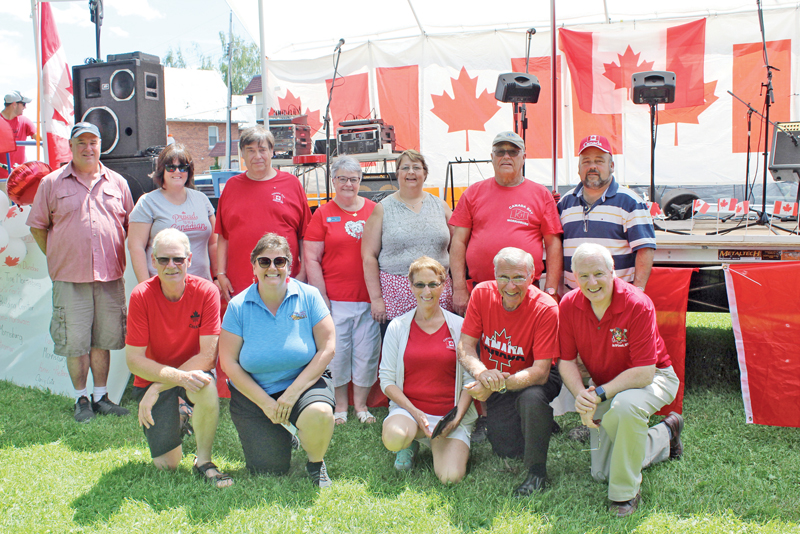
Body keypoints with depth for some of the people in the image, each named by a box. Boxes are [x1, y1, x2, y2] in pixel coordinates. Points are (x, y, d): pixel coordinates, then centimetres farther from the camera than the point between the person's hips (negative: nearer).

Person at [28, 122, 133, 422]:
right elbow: (37, 226, 8)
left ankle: (101, 397, 21)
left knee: (103, 339, 9)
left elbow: (130, 224, 14)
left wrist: (118, 257, 7)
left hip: (110, 276, 2)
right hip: (70, 277, -2)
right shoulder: (52, 183, 3)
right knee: (75, 341, 3)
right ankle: (81, 399, 17)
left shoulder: (117, 183, 9)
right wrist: (59, 259, 4)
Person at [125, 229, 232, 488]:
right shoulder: (141, 295, -15)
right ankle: (177, 421, 28)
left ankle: (204, 460, -13)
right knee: (167, 463, -8)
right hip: (152, 377, 1)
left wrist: (158, 388, -23)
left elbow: (208, 355, -18)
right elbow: (134, 360, -14)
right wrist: (178, 376, -30)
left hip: (192, 372, 0)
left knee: (206, 384, -37)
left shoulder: (206, 291, -16)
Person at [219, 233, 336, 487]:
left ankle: (316, 463, 0)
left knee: (319, 414, -34)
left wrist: (293, 392, -16)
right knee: (269, 470, -7)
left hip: (303, 383, 0)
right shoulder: (238, 306, -6)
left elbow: (327, 348, -9)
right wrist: (265, 402, -12)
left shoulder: (308, 296, -6)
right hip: (252, 393, 1)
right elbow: (229, 363, -5)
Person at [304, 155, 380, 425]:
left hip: (369, 300, 1)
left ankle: (361, 403, 23)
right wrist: (322, 297, -6)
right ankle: (340, 405, 20)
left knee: (367, 352, 5)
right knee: (336, 352, 3)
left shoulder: (374, 211, 8)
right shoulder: (323, 215, 4)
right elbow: (311, 258, 0)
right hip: (335, 301, -1)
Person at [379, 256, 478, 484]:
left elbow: (469, 379, 2)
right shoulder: (397, 327, 2)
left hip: (450, 415, 0)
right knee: (393, 437, -35)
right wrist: (415, 413, -12)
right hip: (408, 409, 0)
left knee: (451, 476, -23)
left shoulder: (459, 326, 2)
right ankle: (410, 443, 3)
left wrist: (456, 418, -12)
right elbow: (387, 379, 1)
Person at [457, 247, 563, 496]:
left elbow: (540, 372, -25)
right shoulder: (482, 293, -13)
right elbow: (464, 347, -13)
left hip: (532, 380, -3)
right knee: (507, 450, -10)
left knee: (532, 399, -37)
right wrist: (482, 372, -35)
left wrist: (498, 384, -39)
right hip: (497, 384, 3)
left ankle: (537, 471, -13)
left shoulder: (545, 309, -23)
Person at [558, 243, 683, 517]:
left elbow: (644, 372, -30)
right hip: (606, 387, 6)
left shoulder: (637, 305, -29)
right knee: (600, 473, 9)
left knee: (625, 405, -42)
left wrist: (600, 394, -34)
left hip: (653, 378, -5)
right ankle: (665, 436, 34)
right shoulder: (569, 305, -15)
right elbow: (566, 361, -8)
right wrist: (581, 395, -26)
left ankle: (626, 493, -18)